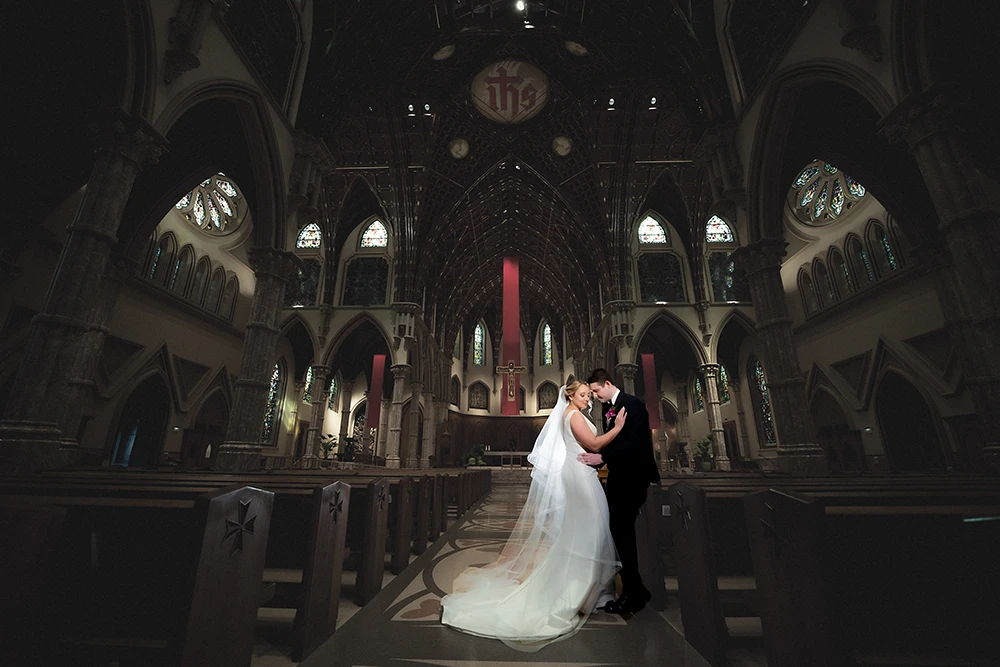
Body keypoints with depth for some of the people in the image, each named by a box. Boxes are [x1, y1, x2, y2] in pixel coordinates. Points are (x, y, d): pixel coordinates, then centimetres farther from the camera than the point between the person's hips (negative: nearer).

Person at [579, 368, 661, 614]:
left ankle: (633, 594, 7)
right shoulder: (607, 407, 10)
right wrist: (596, 456, 2)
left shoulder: (633, 404, -15)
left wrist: (602, 457, -26)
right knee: (620, 530, 14)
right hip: (617, 476, 9)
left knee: (621, 529, -8)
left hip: (633, 477, -9)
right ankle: (635, 589, 29)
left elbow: (636, 443, -24)